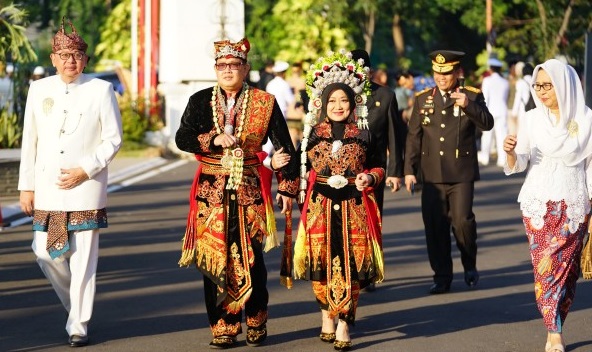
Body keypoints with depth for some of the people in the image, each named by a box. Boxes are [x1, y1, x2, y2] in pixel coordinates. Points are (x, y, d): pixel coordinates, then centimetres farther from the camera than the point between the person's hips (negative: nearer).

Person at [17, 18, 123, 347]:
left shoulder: (101, 90, -2)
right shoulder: (39, 90, 7)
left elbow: (113, 140, 0)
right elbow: (30, 141, 11)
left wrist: (85, 171, -11)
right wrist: (26, 186, 9)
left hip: (86, 188, -3)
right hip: (47, 188, 3)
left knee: (83, 258, -4)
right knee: (46, 252, 2)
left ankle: (79, 325, 6)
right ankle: (75, 305, 27)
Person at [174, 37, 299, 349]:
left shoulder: (264, 102, 3)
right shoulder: (200, 101, 6)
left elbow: (285, 147, 6)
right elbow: (182, 138, -3)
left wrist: (288, 188, 3)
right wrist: (214, 139, -18)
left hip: (250, 192, -1)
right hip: (212, 192, 1)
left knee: (251, 259, -1)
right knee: (214, 260, -1)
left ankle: (256, 323, 18)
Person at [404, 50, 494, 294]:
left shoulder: (472, 96, 2)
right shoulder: (423, 99, 9)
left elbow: (487, 124, -11)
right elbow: (413, 137, 10)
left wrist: (468, 105, -25)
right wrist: (409, 170, 4)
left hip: (461, 173, -3)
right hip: (432, 174, 3)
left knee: (462, 220, -11)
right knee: (435, 226, 2)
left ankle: (470, 265, 15)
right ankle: (442, 277, 13)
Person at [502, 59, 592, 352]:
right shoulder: (532, 119, 2)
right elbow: (519, 164, 1)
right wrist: (511, 152, -21)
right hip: (538, 204, 1)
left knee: (565, 267, -2)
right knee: (544, 268, -5)